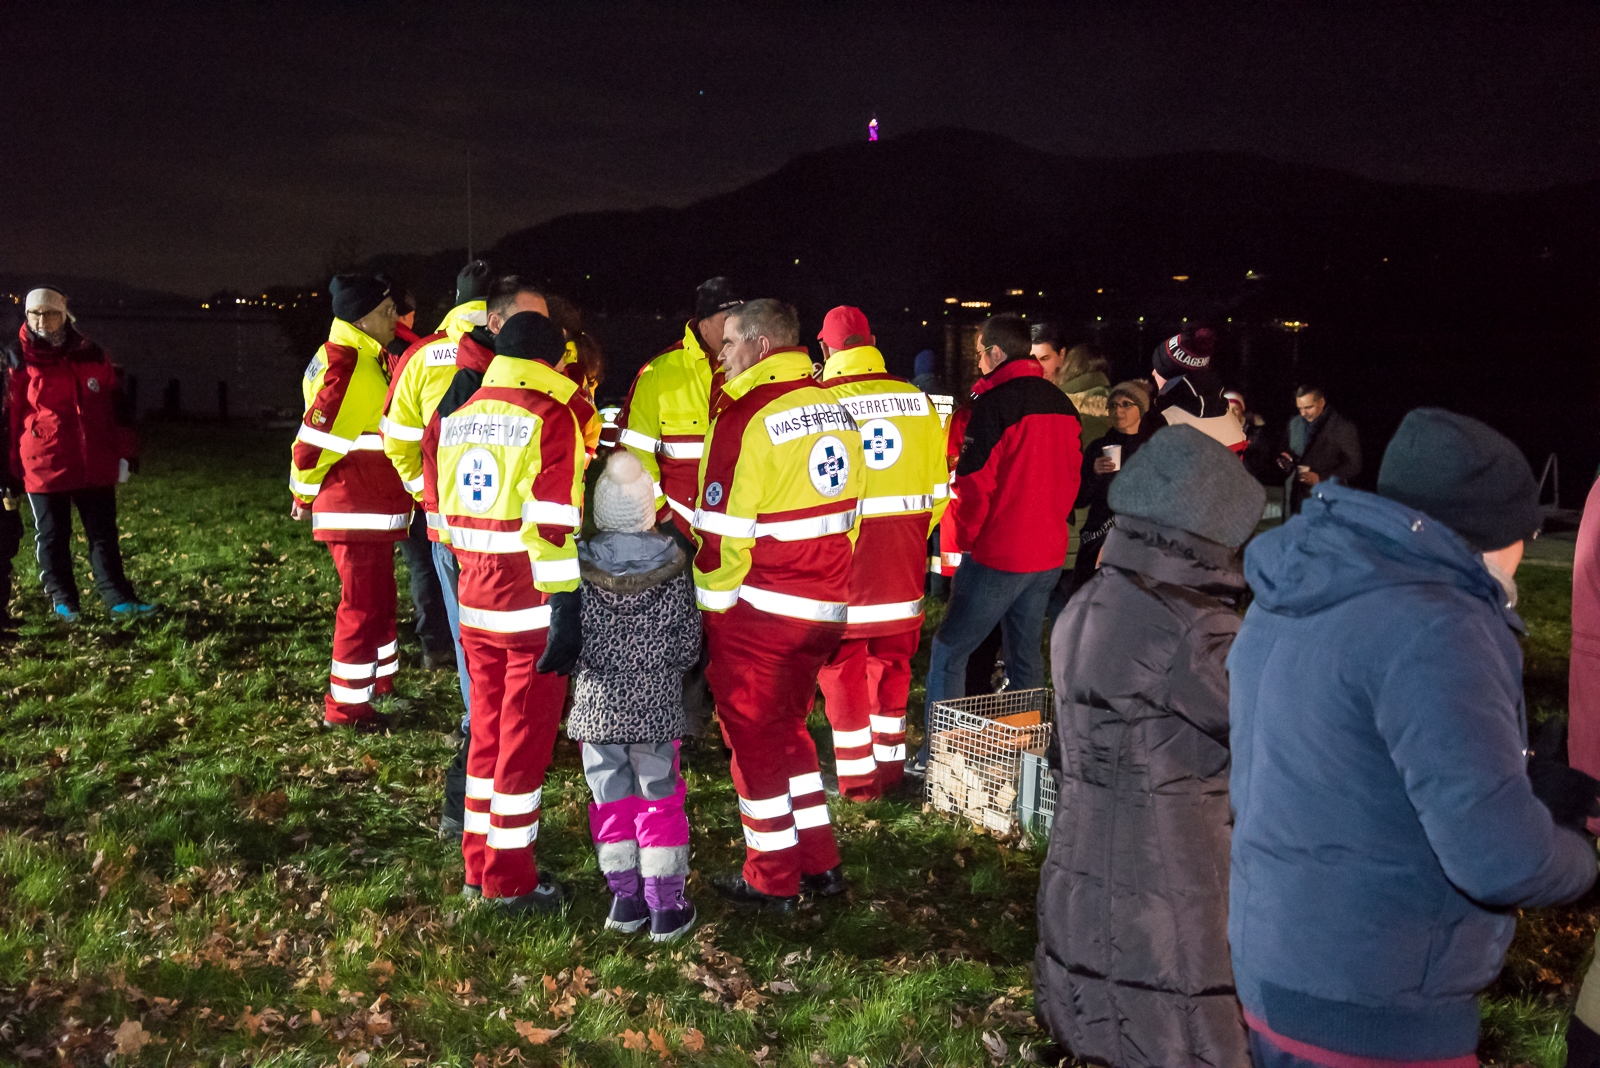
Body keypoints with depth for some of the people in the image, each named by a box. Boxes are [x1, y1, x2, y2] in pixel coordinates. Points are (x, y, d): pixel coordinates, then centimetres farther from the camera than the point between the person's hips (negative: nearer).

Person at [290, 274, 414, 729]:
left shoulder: (369, 359, 15)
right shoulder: (342, 362, -18)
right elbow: (317, 435, -21)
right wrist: (305, 491, -8)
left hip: (375, 507, 10)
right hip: (354, 510, -10)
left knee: (379, 599, 20)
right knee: (362, 605, -3)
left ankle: (380, 684, 34)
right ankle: (345, 706, 6)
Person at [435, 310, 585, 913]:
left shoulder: (458, 417, 10)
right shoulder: (549, 418, -12)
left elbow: (451, 512, 16)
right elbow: (552, 525, -19)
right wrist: (567, 613, -19)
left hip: (475, 606, 7)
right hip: (531, 610, -6)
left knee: (487, 732, 17)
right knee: (525, 742, 3)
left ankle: (479, 864, 26)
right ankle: (510, 882, 11)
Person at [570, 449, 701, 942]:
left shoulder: (580, 570, -10)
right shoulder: (674, 569, -9)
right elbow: (688, 648, -3)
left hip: (596, 704, 0)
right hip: (657, 706, 0)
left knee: (611, 799, 14)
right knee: (660, 799, 10)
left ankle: (626, 897, 21)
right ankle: (666, 906, 15)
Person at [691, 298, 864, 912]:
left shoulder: (748, 417, -15)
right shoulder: (835, 411, 8)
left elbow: (722, 529, -15)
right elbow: (847, 514, 12)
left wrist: (711, 609, -5)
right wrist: (822, 581, 18)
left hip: (758, 608, -7)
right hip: (826, 606, 7)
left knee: (755, 737, 7)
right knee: (787, 726, 21)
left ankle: (772, 880, 17)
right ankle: (819, 863, 25)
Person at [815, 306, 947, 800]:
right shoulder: (917, 400, 3)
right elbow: (938, 483, 7)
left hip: (841, 545, -4)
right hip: (903, 550, 4)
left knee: (844, 665, 7)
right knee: (893, 658, 16)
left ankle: (857, 778, 12)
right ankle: (890, 767, 25)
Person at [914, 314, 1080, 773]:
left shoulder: (995, 403, -14)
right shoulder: (1062, 405, 8)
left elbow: (974, 482, -15)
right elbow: (1070, 477, 15)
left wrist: (967, 536, -1)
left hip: (997, 553, -7)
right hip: (1049, 554, 7)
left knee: (948, 650, 1)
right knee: (1026, 653, 16)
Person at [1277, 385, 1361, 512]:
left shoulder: (1344, 428, -6)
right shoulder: (1294, 423, 10)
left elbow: (1353, 466, -7)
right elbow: (1287, 451, 21)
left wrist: (1320, 478, -18)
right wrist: (1285, 461, -4)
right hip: (1299, 496, 4)